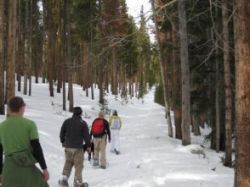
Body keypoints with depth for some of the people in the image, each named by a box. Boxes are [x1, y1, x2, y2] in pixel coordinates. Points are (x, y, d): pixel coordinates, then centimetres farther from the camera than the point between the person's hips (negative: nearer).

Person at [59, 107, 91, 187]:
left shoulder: (67, 121, 3)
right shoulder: (83, 123, -8)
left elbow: (62, 133, 9)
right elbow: (86, 135, -6)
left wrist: (63, 142, 24)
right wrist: (88, 146, 6)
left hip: (68, 147, 4)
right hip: (78, 147, -4)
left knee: (68, 163, 18)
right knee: (78, 165, 4)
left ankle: (64, 178, 8)